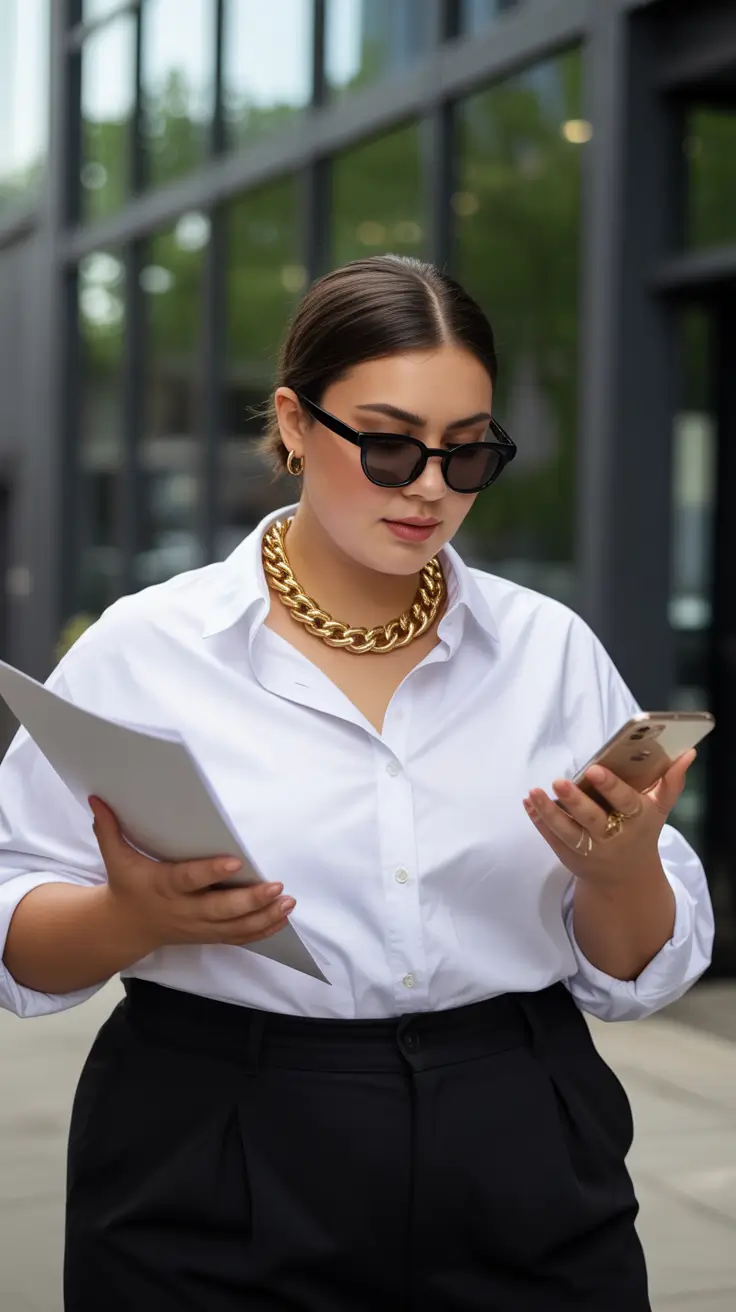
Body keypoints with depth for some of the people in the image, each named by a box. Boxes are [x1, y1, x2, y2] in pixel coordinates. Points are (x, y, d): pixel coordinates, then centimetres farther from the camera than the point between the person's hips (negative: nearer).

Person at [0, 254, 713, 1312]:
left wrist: (623, 873, -14)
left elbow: (637, 976, 6)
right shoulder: (146, 650, -4)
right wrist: (136, 915, -22)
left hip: (524, 1182, 2)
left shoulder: (552, 650, 3)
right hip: (221, 1190, -2)